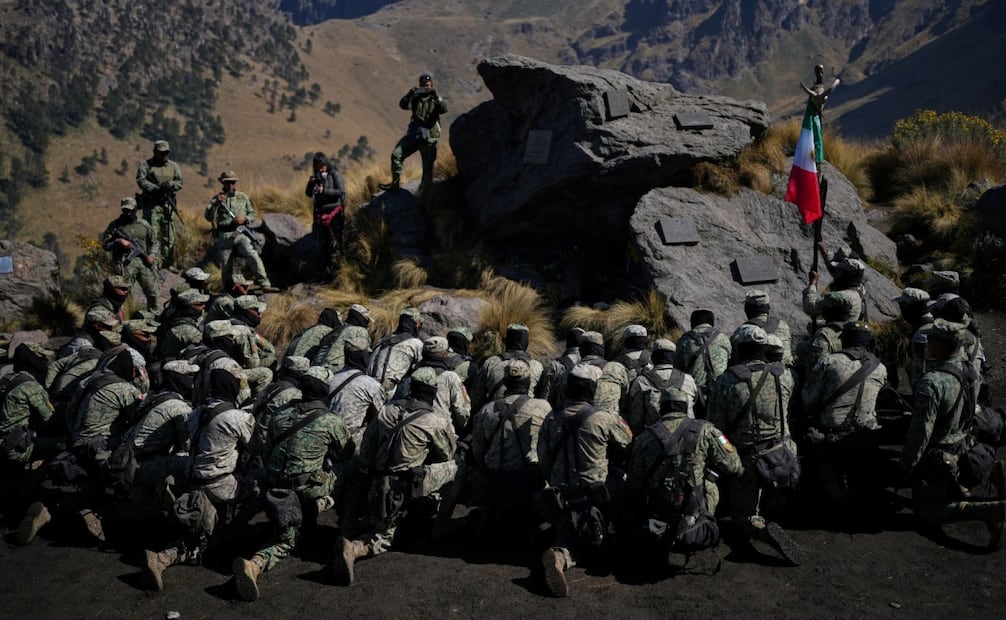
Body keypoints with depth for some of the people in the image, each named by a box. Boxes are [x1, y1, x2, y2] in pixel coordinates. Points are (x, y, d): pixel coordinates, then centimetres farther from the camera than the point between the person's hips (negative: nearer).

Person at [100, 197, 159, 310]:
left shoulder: (144, 224, 12)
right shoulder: (115, 225, 4)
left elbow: (153, 242, 19)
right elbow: (105, 244, 2)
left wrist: (152, 255, 2)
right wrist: (119, 242, -14)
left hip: (143, 262, 3)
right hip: (125, 264, -3)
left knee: (152, 293, 4)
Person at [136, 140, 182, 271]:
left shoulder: (173, 166, 13)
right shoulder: (146, 165, 2)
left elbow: (180, 182, 7)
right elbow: (141, 181, -9)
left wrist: (170, 184, -15)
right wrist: (157, 188, -19)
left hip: (168, 204, 4)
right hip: (151, 204, -4)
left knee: (168, 235, 7)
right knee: (153, 234, -9)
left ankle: (168, 263, 13)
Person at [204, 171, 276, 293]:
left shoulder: (243, 197, 16)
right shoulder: (216, 198, 12)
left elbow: (253, 215, 15)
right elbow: (208, 217, 0)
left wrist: (244, 219, -7)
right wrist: (217, 203, -14)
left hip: (241, 233, 0)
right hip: (224, 236, 1)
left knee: (253, 256, -20)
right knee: (226, 266, 1)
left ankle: (265, 285, -26)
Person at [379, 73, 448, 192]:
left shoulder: (436, 99, 3)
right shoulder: (416, 98, 12)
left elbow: (444, 109, -16)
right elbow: (403, 105, -3)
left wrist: (436, 97, -29)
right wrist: (410, 93, -18)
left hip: (428, 138, -3)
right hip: (413, 134, 3)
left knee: (427, 167, -2)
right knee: (396, 155, -5)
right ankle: (395, 183, 2)